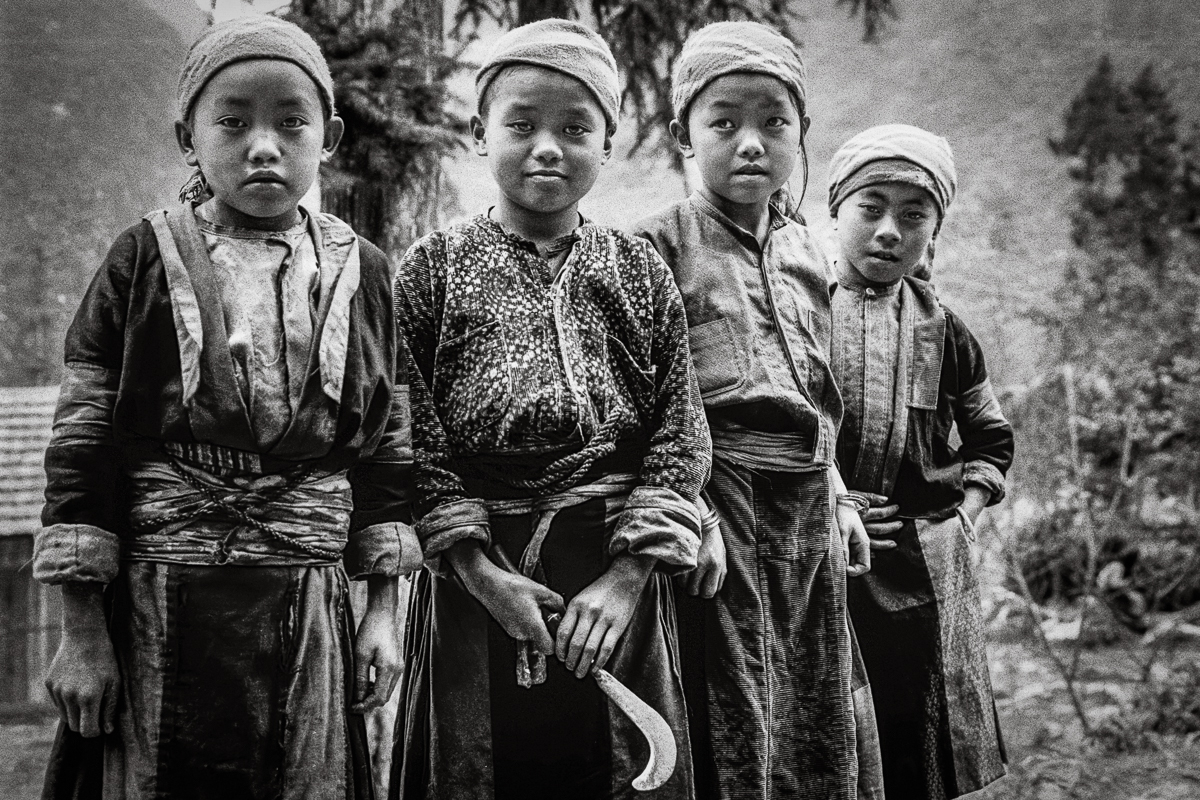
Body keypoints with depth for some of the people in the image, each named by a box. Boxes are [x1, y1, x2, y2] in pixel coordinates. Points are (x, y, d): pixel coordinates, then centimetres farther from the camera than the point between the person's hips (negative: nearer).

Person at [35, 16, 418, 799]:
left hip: (307, 609, 2)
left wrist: (385, 610, 4)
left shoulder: (362, 274, 4)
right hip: (155, 612, -1)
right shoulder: (143, 262, -2)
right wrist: (82, 632, -6)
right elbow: (83, 443, -3)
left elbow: (388, 447, 7)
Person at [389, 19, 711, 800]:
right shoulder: (434, 268, 1)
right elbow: (413, 436, -4)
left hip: (614, 574, 1)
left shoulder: (640, 272, 4)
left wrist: (627, 575, -10)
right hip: (478, 572, -1)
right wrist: (479, 568, -12)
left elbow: (680, 437, 0)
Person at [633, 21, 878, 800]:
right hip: (719, 500, -6)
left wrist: (836, 497, 16)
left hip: (809, 505, 6)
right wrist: (689, 510, -18)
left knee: (821, 732, 14)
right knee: (735, 735, 1)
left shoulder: (808, 255, 14)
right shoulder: (661, 245, -6)